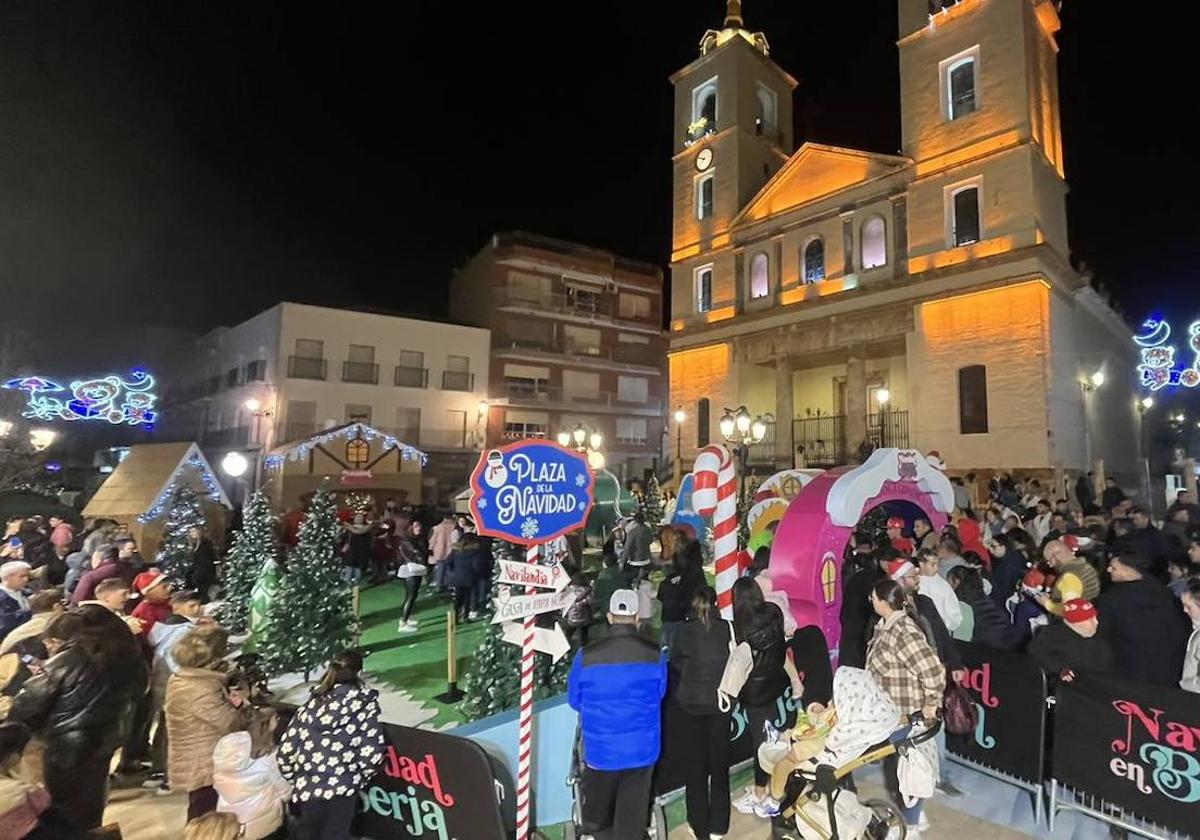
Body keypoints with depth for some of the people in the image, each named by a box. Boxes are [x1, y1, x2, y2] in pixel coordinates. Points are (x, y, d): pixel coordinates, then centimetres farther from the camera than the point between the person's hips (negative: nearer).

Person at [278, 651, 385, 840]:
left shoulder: (311, 704, 6)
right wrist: (358, 779, 5)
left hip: (307, 788, 4)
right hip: (342, 789, -4)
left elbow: (285, 752, 4)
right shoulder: (364, 704, -6)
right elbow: (371, 754, -12)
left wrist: (297, 779, 18)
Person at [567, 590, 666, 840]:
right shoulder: (655, 654, -13)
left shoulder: (586, 656, -17)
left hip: (600, 749, -1)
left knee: (595, 817, 23)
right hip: (642, 748, 1)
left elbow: (575, 701, -1)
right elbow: (659, 695, 4)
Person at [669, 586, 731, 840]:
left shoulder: (685, 630, -12)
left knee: (696, 764, 13)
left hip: (690, 705, -1)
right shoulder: (726, 628, -11)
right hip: (720, 703, 1)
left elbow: (675, 664, 0)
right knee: (719, 764, 16)